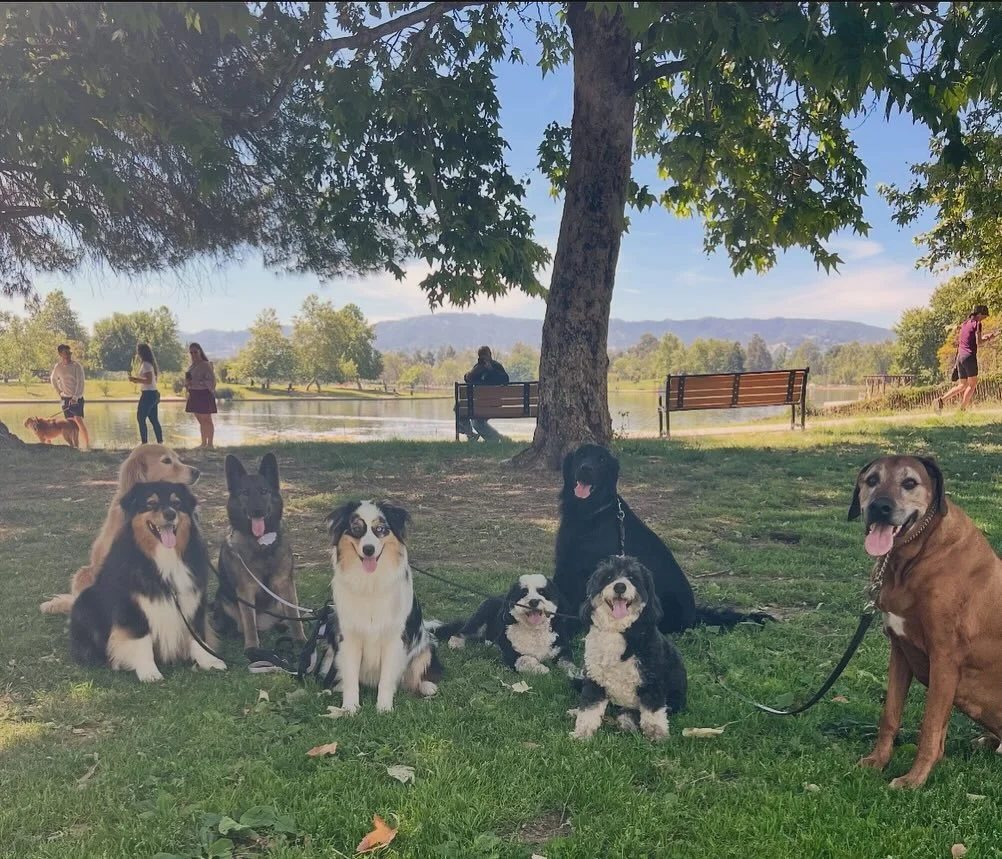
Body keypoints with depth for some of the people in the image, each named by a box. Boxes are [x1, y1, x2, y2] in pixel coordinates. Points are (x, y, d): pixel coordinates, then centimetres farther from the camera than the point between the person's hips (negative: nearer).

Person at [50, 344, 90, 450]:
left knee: (79, 420, -17)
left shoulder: (76, 366, -9)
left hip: (77, 398, -5)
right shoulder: (58, 367, 6)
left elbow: (80, 383, -14)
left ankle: (87, 445, -20)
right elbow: (53, 379, 25)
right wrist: (58, 391, 14)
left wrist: (75, 398, -20)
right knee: (70, 422, 8)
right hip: (65, 398, 5)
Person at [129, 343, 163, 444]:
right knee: (154, 419, 10)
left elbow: (148, 380, -22)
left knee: (141, 418, -3)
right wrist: (137, 380, 14)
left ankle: (144, 441, -3)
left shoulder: (146, 364, -14)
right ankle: (160, 441, 11)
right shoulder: (150, 364, 15)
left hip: (148, 394, -9)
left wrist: (135, 379, -14)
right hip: (153, 394, 9)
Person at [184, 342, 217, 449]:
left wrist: (194, 383, -23)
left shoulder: (206, 365, -9)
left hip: (204, 395, -8)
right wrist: (187, 383, -4)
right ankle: (203, 443, 19)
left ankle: (210, 444, -3)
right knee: (200, 420, 12)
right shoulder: (192, 366, 14)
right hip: (194, 395, 8)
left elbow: (211, 381, -18)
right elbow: (188, 380, 21)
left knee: (207, 420, -5)